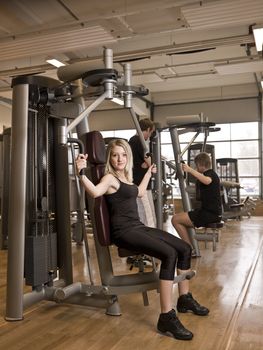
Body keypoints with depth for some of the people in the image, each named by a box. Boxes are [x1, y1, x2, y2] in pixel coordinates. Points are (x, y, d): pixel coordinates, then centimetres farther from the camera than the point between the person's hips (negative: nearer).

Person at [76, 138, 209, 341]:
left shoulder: (126, 177, 17)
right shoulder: (110, 178, -9)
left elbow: (139, 193, 37)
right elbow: (95, 192, -31)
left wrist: (149, 173, 47)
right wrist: (81, 172, -46)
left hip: (139, 227, 9)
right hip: (124, 232, -9)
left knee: (185, 249, 6)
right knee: (169, 254, -28)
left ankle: (185, 298, 24)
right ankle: (167, 317, -23)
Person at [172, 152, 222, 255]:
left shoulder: (210, 174, -12)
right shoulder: (212, 174, 19)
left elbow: (207, 181, -40)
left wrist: (190, 170, -42)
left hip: (210, 214, -11)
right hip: (213, 213, 11)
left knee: (175, 219, -11)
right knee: (181, 216, 26)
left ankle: (190, 250, -8)